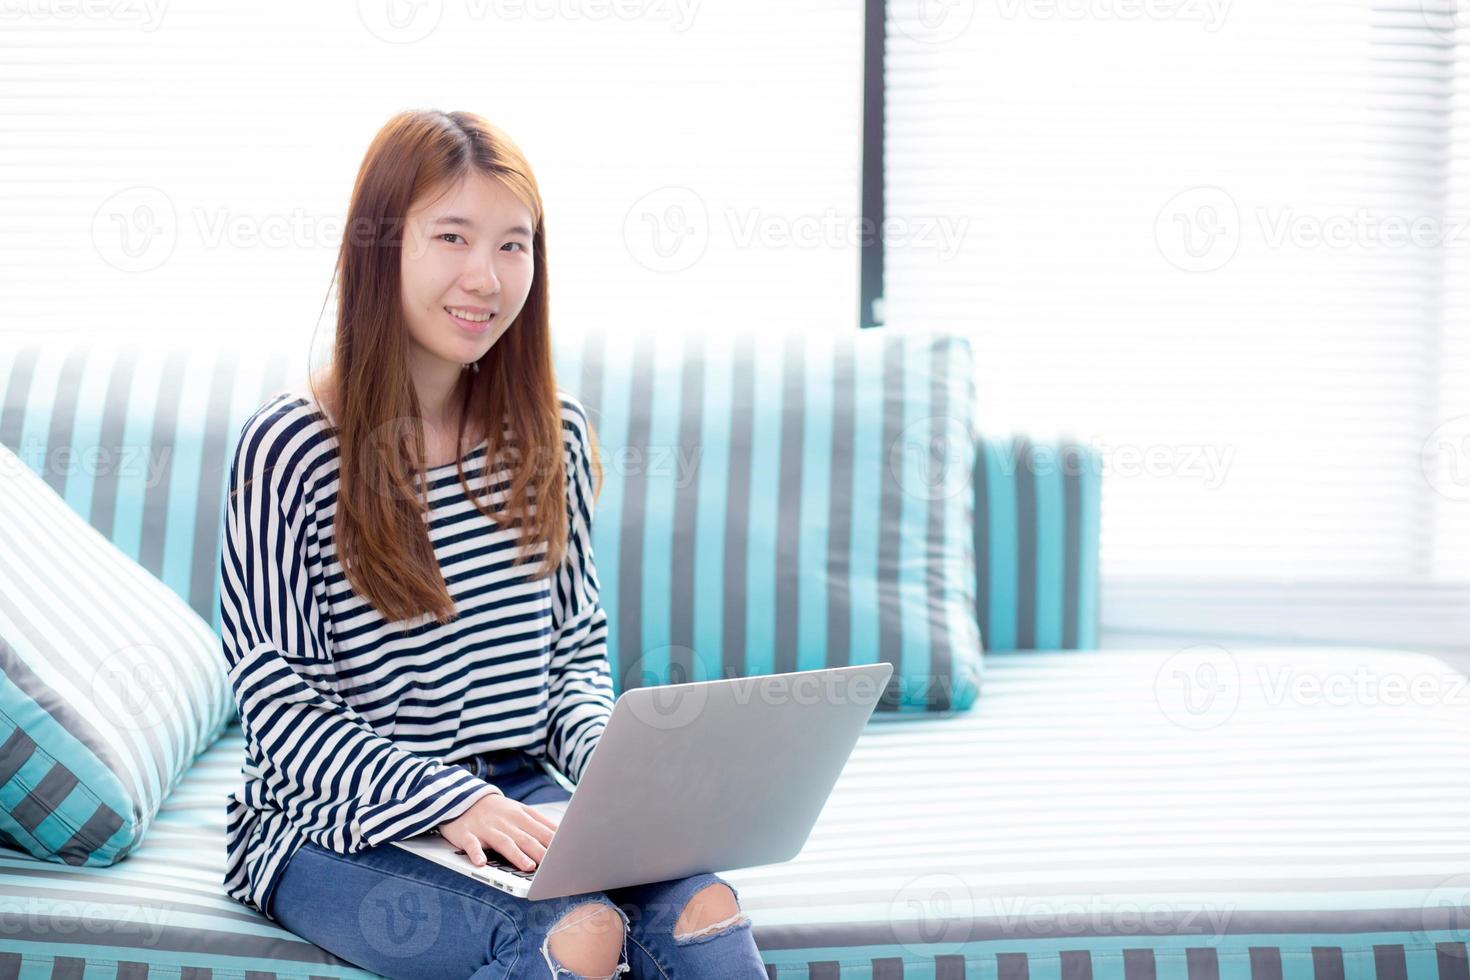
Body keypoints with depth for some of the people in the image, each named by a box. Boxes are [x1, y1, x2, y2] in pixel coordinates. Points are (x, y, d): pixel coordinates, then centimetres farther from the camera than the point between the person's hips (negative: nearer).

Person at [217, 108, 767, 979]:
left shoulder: (551, 436, 5)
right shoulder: (290, 449, -11)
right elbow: (277, 696, -12)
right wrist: (453, 801, -24)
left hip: (516, 796, 5)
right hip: (336, 822, -4)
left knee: (702, 904, -24)